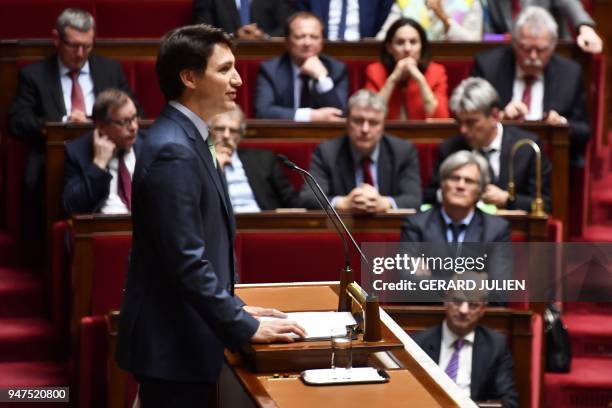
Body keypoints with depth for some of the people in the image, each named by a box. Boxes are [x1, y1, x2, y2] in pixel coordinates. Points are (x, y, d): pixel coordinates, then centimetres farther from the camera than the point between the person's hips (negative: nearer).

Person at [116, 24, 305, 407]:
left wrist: (235, 307, 14)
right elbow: (187, 261, -24)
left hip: (185, 337, 10)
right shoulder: (172, 151, -21)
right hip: (172, 344, -10)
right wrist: (246, 328, -18)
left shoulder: (187, 138, 11)